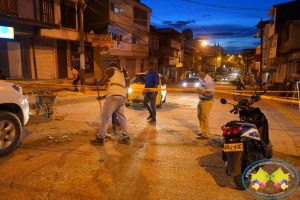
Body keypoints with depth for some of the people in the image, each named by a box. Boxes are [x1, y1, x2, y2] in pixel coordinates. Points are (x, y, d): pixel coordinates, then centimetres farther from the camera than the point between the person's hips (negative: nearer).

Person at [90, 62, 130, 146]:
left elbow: (102, 83, -2)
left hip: (114, 97, -7)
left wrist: (96, 81, 21)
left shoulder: (109, 70, 9)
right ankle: (126, 138, 17)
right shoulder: (121, 74, 30)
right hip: (122, 97, 8)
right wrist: (104, 96, 33)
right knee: (122, 117, 15)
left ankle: (100, 139, 5)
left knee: (105, 117, -1)